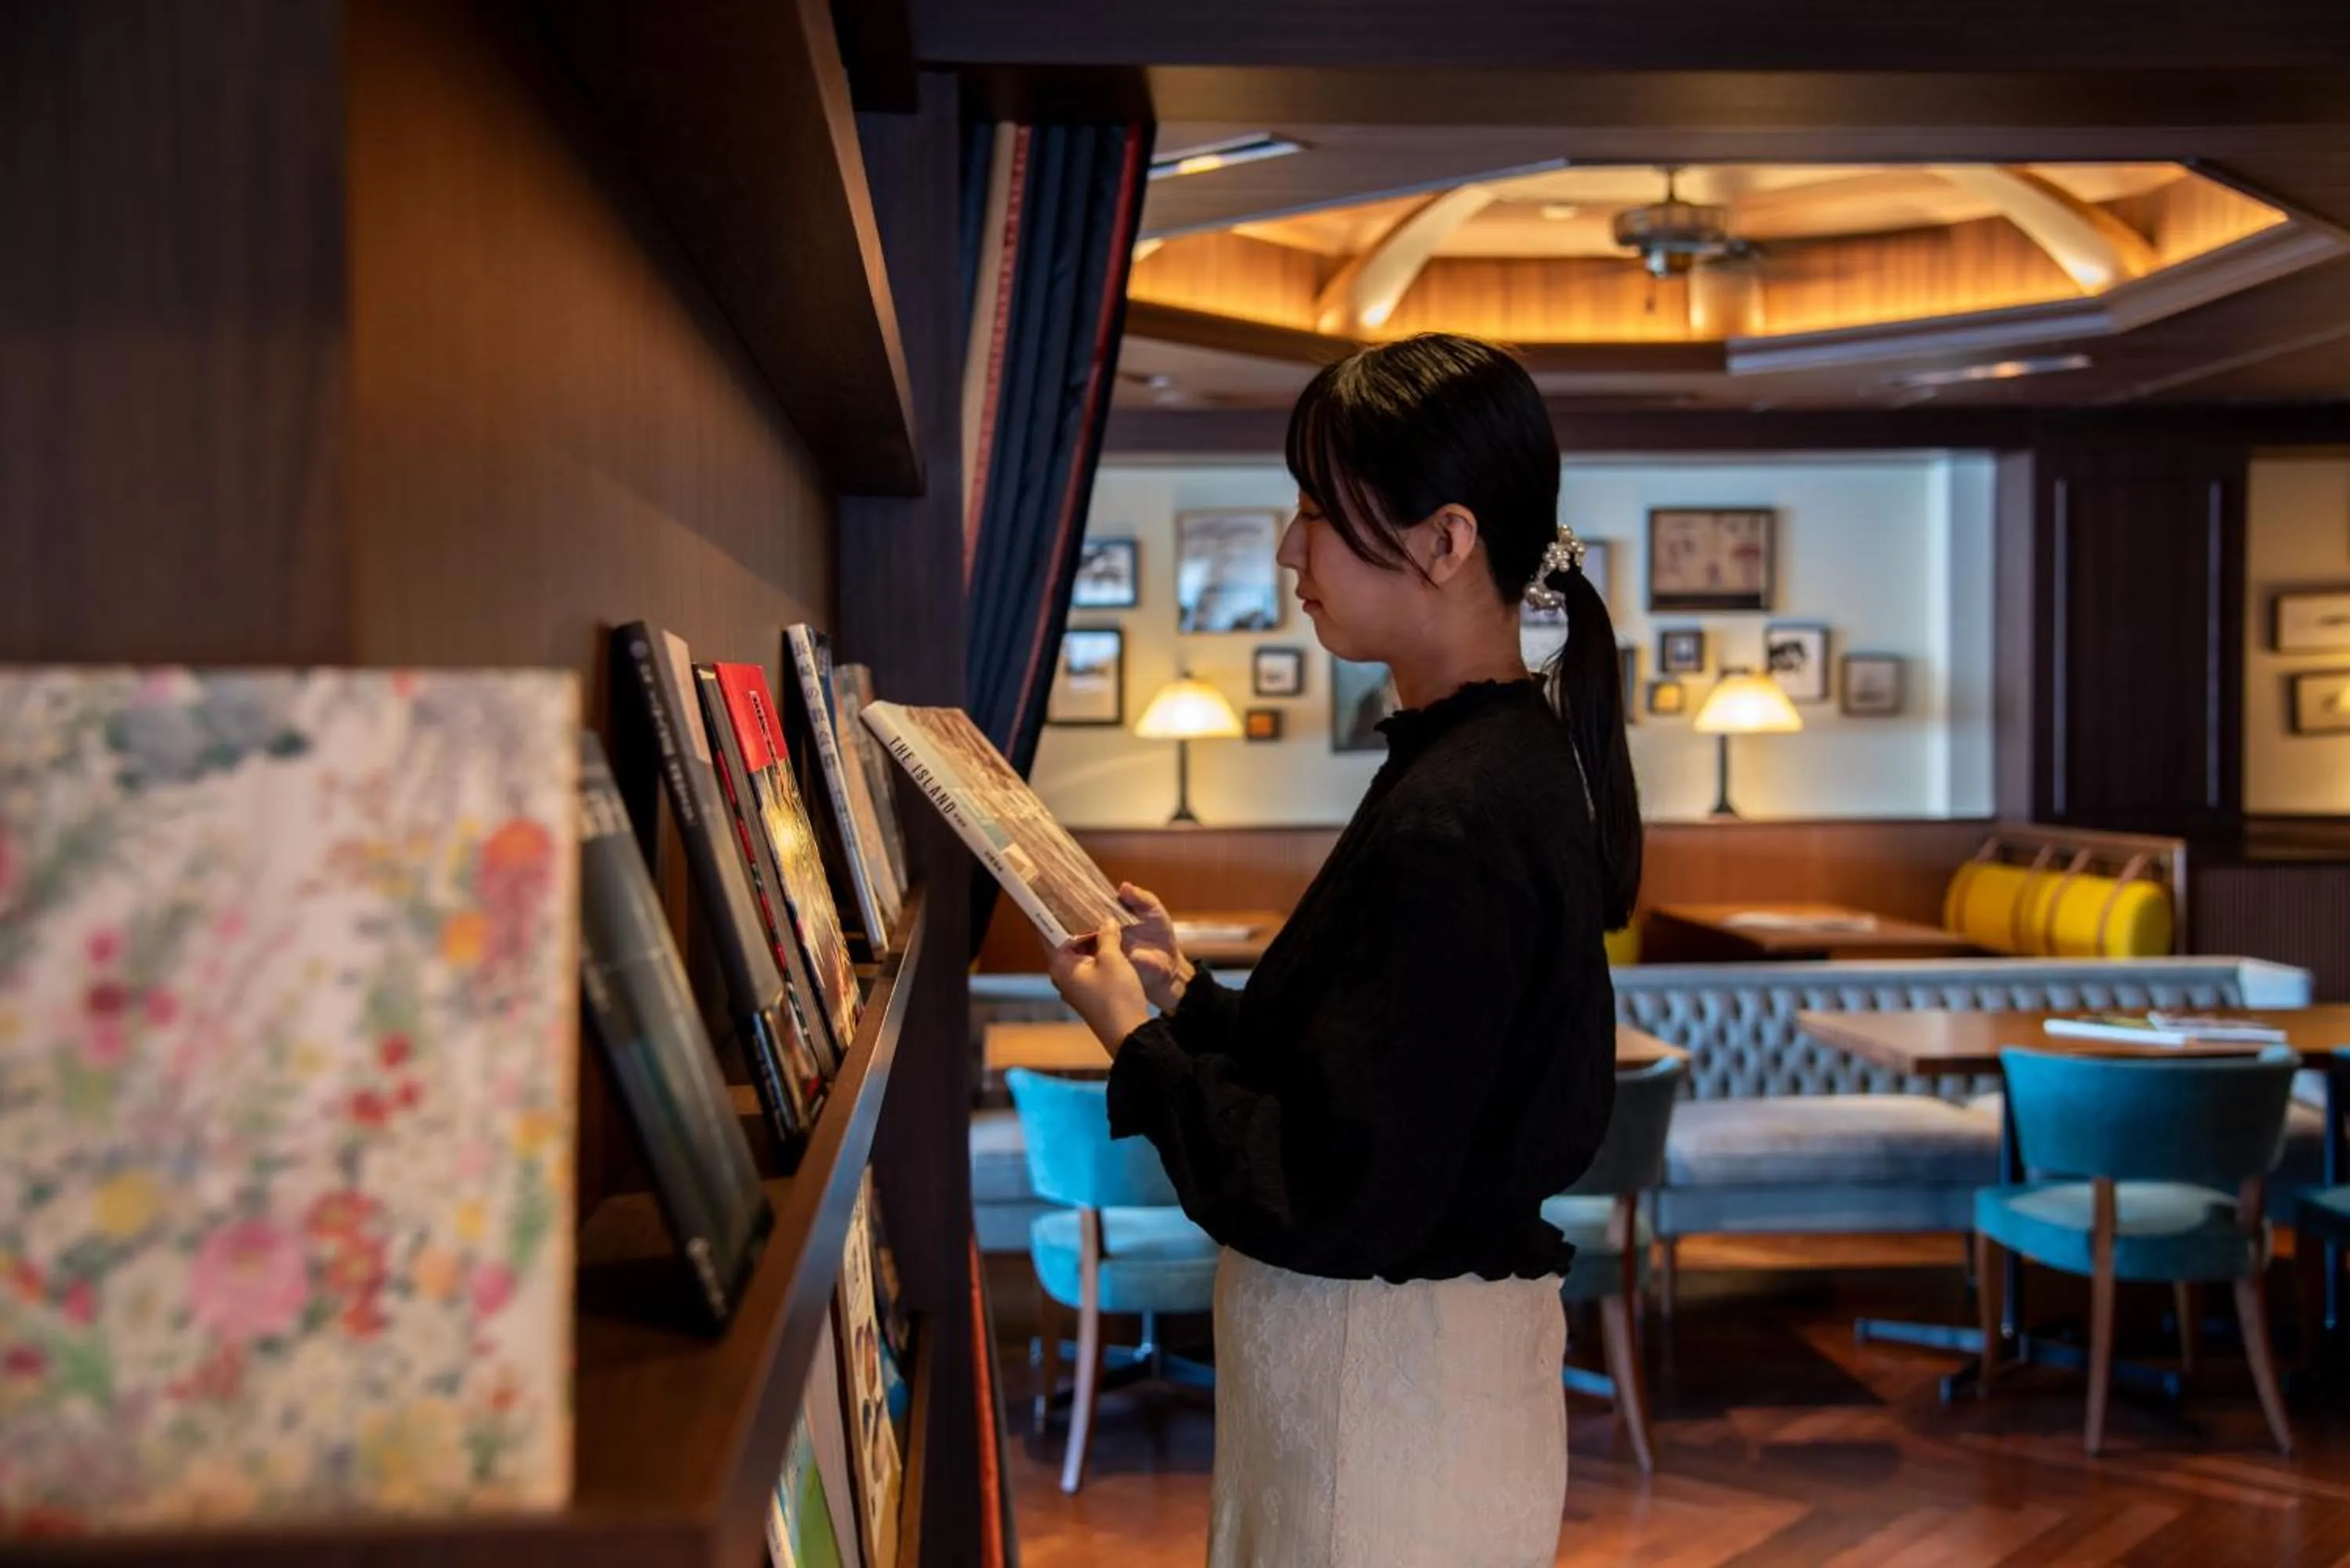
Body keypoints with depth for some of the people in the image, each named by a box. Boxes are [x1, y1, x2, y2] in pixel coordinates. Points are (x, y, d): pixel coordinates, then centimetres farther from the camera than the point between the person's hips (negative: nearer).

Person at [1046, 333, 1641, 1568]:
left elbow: (1340, 1196, -24)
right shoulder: (1509, 756, 6)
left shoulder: (1450, 827, -25)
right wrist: (1186, 992, 4)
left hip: (1391, 1379, -9)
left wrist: (1137, 1040, -13)